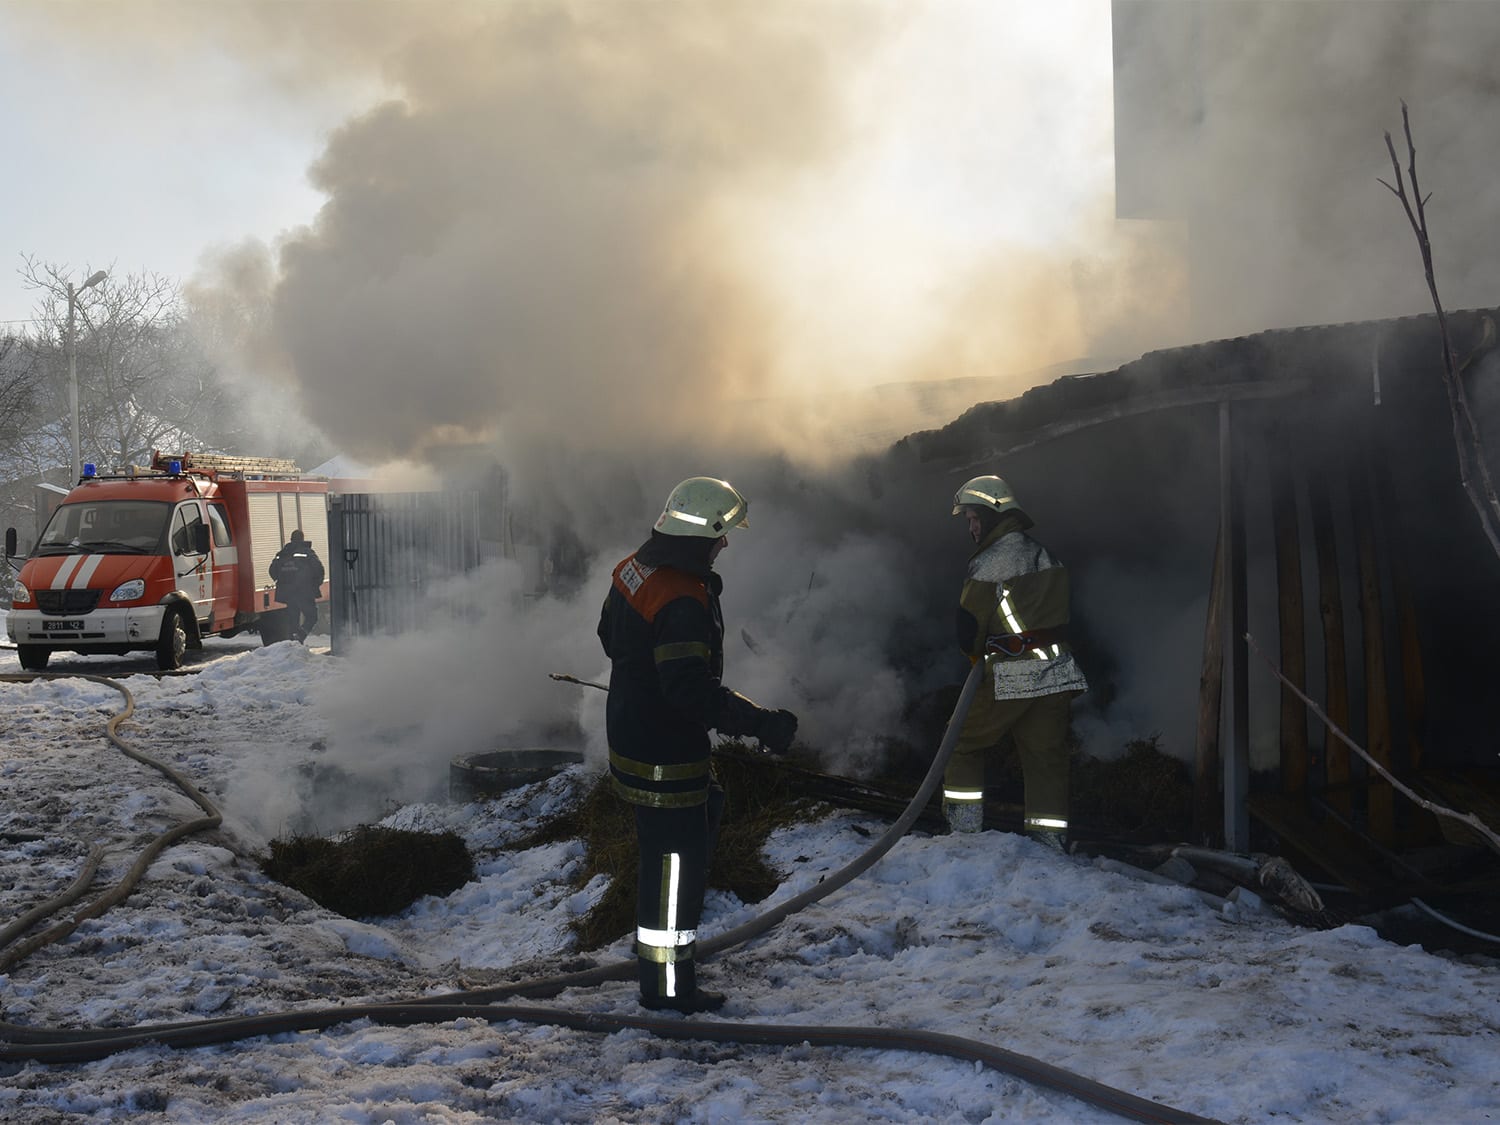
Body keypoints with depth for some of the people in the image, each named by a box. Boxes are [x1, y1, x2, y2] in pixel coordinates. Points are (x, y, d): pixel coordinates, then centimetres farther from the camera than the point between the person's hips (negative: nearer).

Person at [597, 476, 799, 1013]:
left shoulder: (633, 569, 2)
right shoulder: (683, 602, -28)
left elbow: (610, 634, 18)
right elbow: (692, 689, -33)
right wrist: (761, 723, -29)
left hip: (631, 725, 10)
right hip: (666, 759, -10)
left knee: (707, 810, 27)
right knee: (676, 859, 1)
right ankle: (667, 985, 13)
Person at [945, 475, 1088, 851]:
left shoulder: (990, 562, -12)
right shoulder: (1045, 556, 12)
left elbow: (969, 628, -12)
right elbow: (1060, 617, 16)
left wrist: (978, 657, 8)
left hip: (1011, 678, -6)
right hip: (1057, 675, 7)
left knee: (963, 745, 9)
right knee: (1046, 758, 7)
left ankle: (964, 830, 7)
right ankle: (1051, 844, 5)